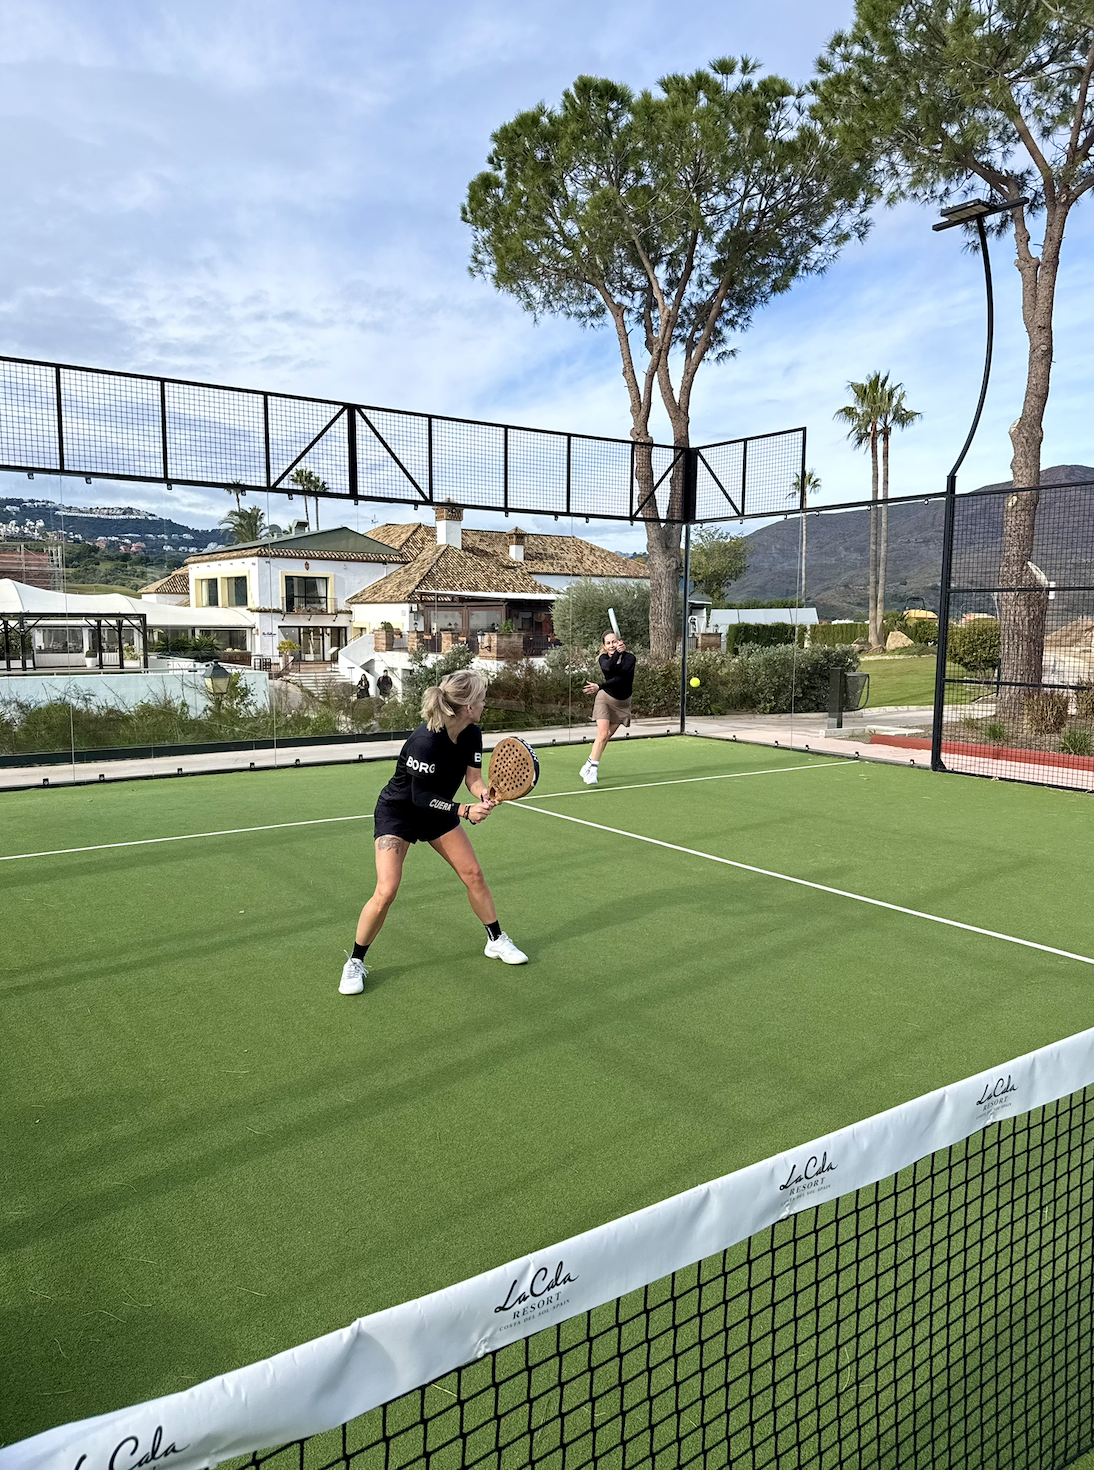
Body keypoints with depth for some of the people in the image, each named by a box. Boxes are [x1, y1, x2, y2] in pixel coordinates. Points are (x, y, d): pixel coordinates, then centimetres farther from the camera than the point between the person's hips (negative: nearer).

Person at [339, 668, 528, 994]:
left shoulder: (472, 734, -11)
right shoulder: (425, 742, -34)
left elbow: (474, 778, -10)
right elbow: (421, 797, -28)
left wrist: (485, 793, -32)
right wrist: (464, 810, -36)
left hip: (438, 812, 7)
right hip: (398, 812, -7)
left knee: (473, 874, 6)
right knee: (386, 892, -15)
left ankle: (496, 941, 27)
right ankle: (355, 963, 5)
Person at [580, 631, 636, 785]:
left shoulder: (629, 658, -13)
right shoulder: (604, 658, -7)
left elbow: (620, 678, -26)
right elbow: (608, 667, -32)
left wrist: (599, 687, -33)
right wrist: (617, 653, -38)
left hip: (622, 703, 1)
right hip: (605, 698, -1)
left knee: (607, 736, 6)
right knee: (602, 734, -16)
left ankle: (589, 766, 21)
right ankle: (592, 770, -13)